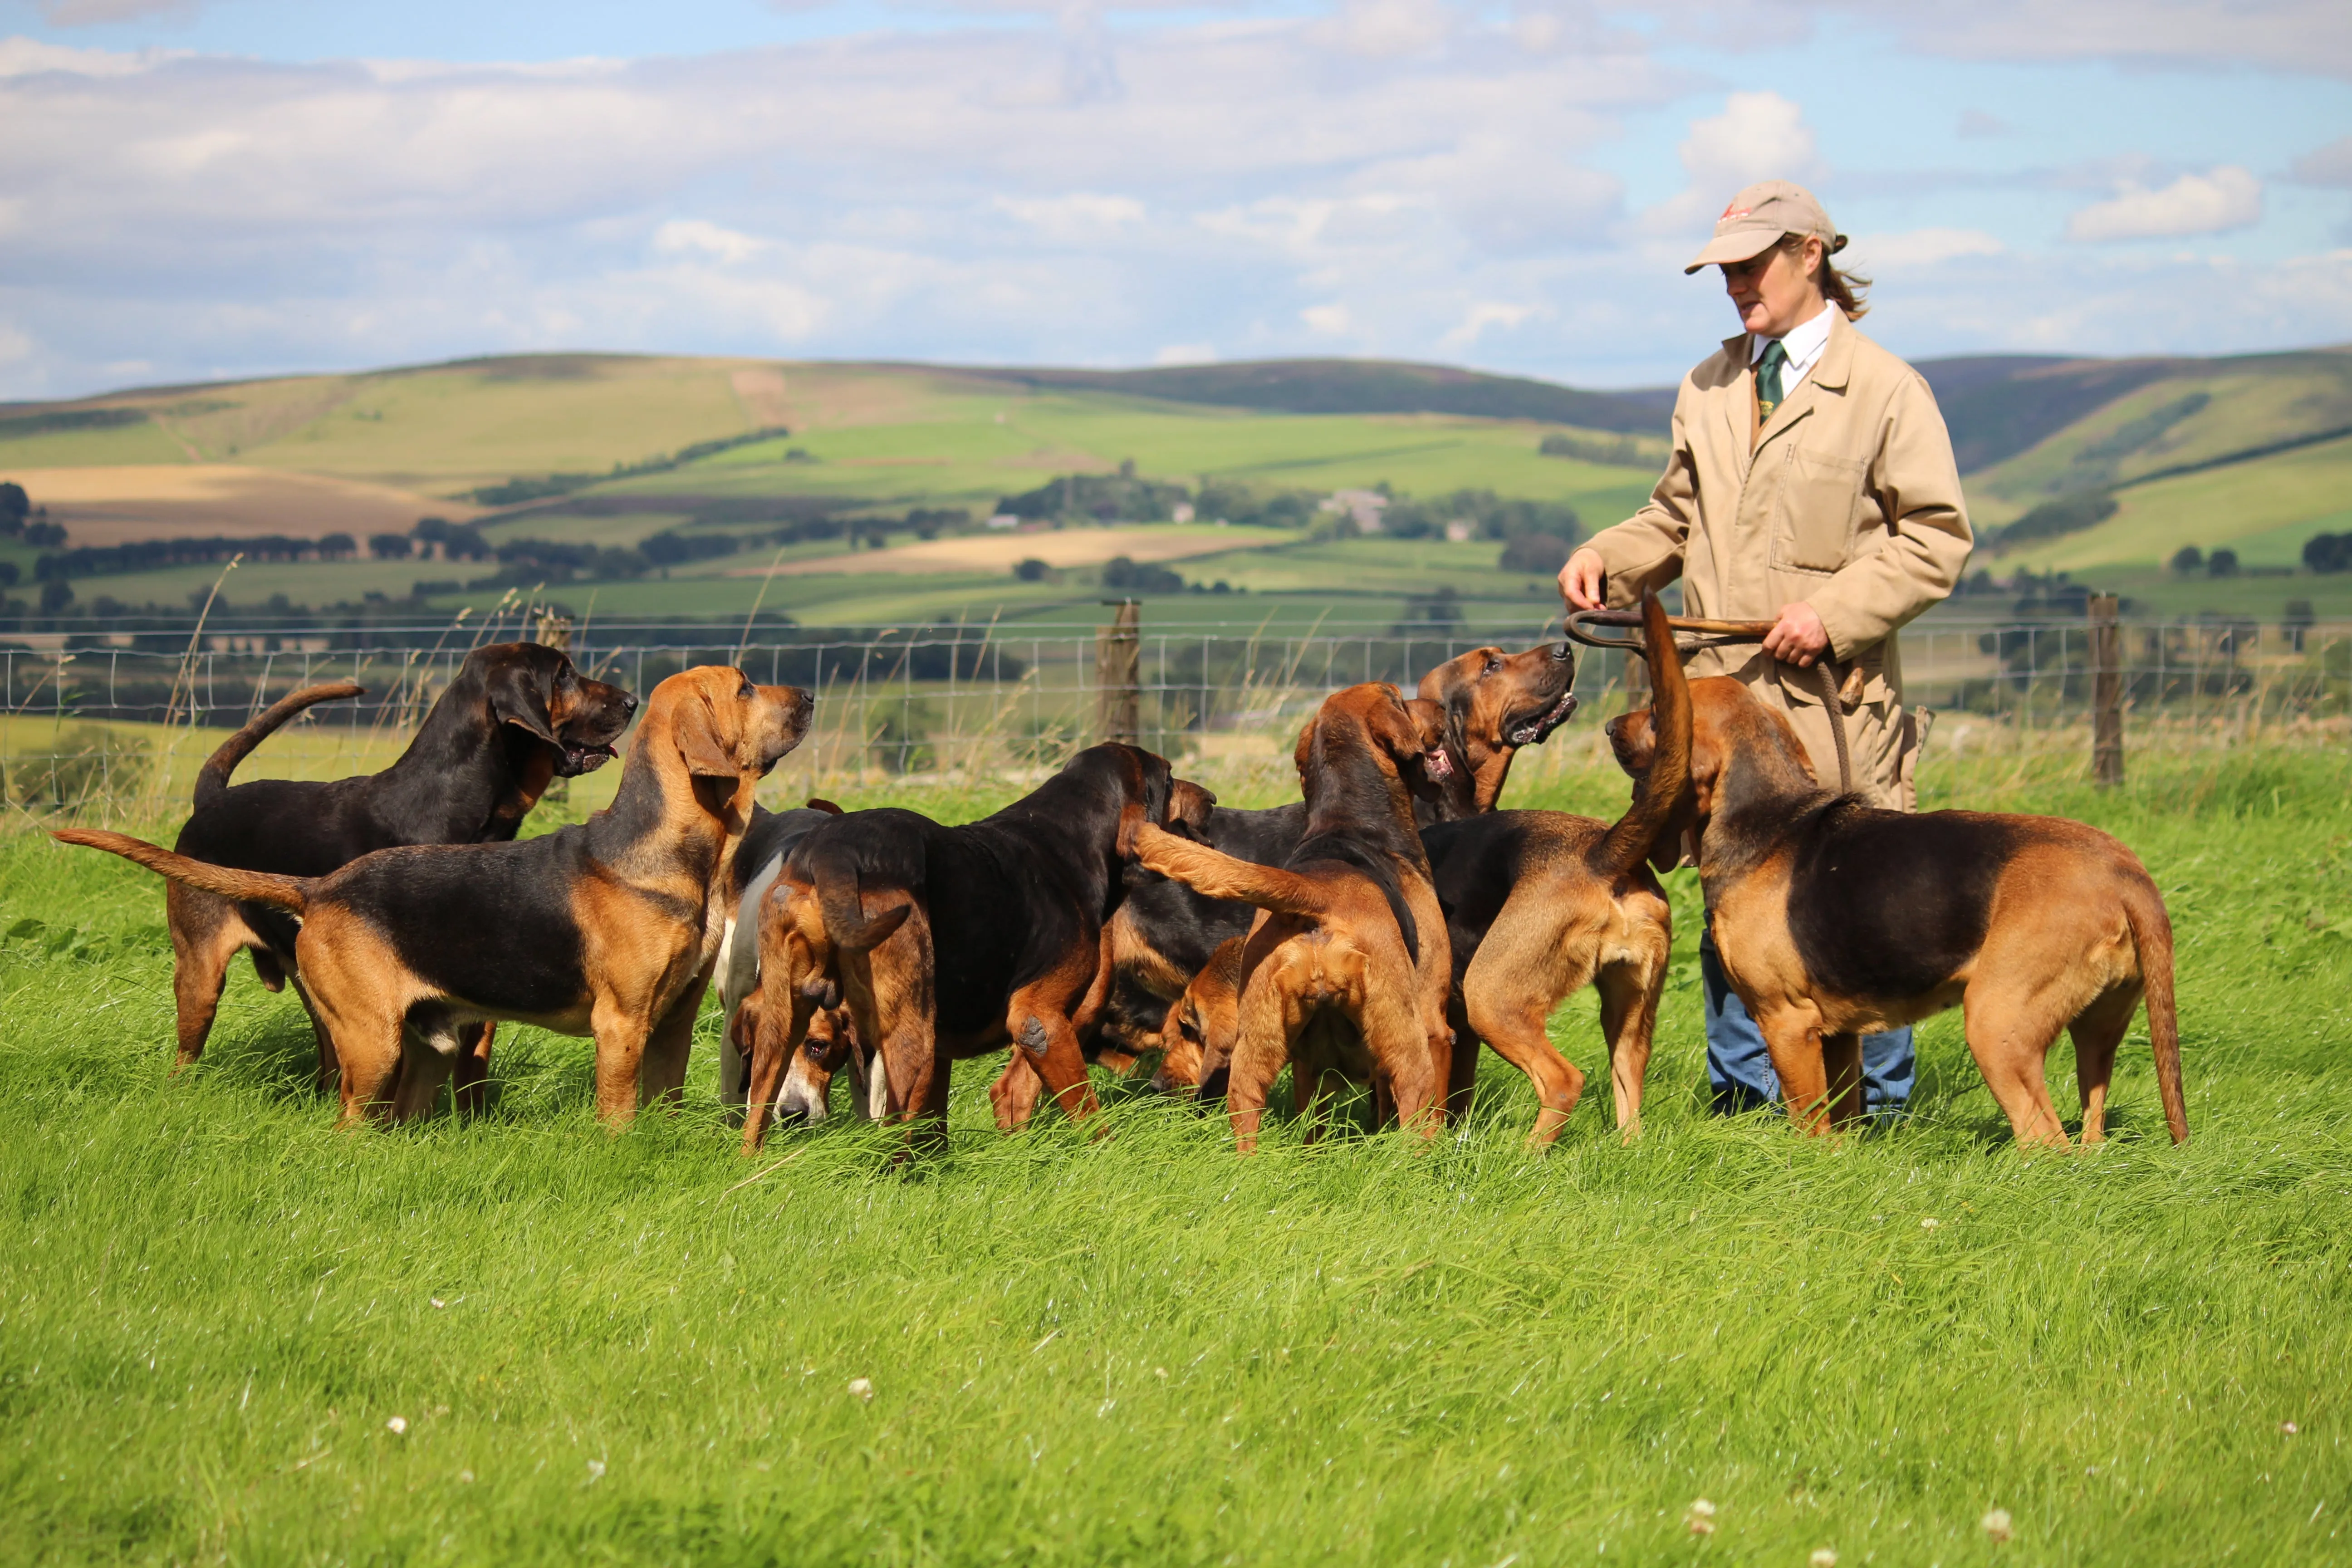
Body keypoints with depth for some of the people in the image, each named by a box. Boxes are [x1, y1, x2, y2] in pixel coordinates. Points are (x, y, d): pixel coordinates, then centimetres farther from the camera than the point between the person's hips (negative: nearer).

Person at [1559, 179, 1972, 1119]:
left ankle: (1875, 1102, 9)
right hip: (1723, 692, 5)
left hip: (1835, 694, -5)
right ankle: (1743, 1091, 17)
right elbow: (1678, 520, 23)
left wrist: (1836, 611, -14)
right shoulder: (1708, 390, 15)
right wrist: (1607, 557, 3)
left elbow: (1936, 535, -4)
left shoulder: (1885, 389, -3)